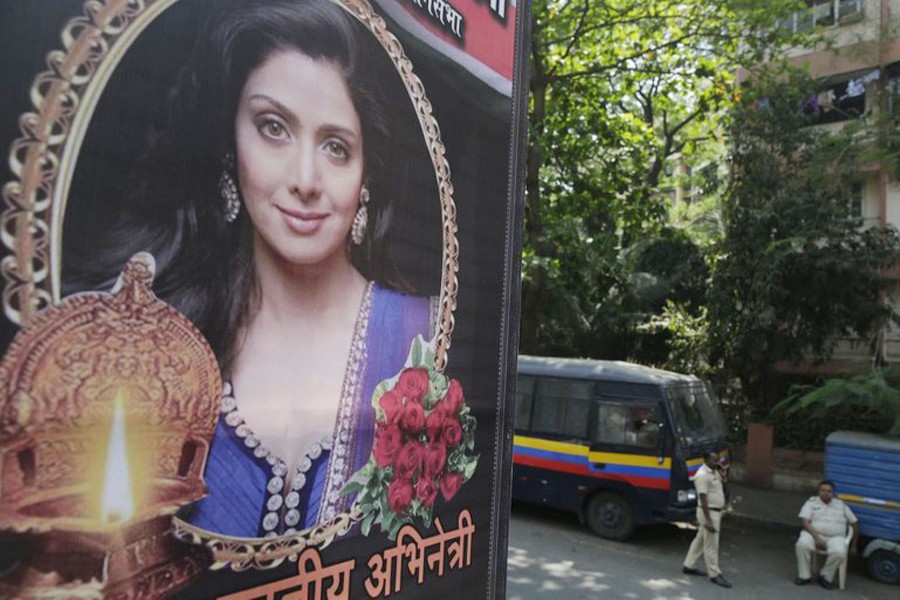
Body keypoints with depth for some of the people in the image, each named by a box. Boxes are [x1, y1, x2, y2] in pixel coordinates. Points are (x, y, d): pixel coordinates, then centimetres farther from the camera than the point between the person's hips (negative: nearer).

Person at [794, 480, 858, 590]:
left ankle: (826, 577, -10)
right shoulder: (812, 502, 7)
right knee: (802, 544, -34)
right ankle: (805, 576, -15)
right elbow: (805, 521, -4)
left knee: (839, 552, -34)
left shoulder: (841, 504, 15)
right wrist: (816, 537, -19)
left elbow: (854, 523, 21)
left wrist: (853, 545, 19)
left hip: (835, 537, 1)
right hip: (814, 534, -1)